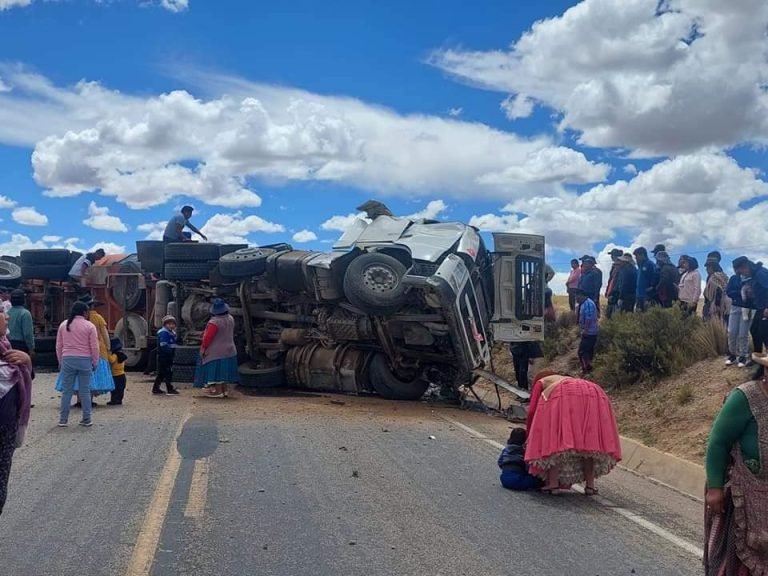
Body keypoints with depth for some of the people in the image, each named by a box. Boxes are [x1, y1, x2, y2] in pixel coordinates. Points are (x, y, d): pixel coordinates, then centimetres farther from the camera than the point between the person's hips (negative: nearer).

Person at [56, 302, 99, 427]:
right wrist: (95, 363, 7)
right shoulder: (89, 326, -4)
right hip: (84, 360, -2)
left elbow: (58, 345, 10)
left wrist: (60, 361, 19)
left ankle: (63, 419, 9)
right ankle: (86, 419, 8)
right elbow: (94, 347, -4)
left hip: (67, 359, 3)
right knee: (85, 391, 4)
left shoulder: (64, 325, 6)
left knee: (66, 390, 7)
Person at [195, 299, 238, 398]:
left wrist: (203, 348, -9)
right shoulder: (230, 319, 0)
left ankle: (218, 391, 3)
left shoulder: (214, 322, -23)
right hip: (229, 350, 7)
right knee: (224, 371, 15)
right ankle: (225, 390, 20)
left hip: (216, 352, -7)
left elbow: (208, 337, -20)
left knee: (216, 371, 1)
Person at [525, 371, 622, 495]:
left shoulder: (541, 382, 32)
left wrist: (529, 437, 26)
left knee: (555, 433, 1)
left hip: (564, 396, -4)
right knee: (589, 436, 13)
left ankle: (553, 481, -9)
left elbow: (532, 410, 14)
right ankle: (590, 484, 7)